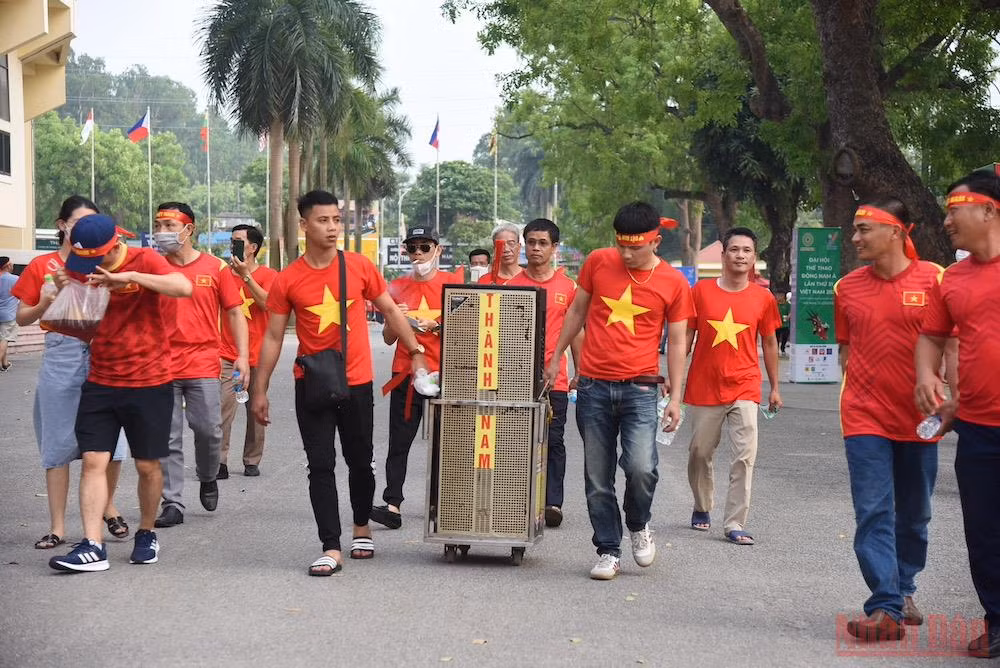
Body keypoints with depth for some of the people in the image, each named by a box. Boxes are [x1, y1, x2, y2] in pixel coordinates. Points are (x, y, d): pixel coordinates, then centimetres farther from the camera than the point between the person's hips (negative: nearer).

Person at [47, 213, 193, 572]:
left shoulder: (144, 260, -10)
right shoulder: (82, 270, 4)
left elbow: (184, 288, -27)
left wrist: (130, 277, -34)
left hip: (148, 383, -4)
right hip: (99, 383, 4)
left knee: (147, 465, 7)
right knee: (93, 461, -5)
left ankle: (146, 534, 26)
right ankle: (92, 546, -5)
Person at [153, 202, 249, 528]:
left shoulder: (215, 267, 4)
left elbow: (234, 314, 6)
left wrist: (242, 355, -4)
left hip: (203, 365, -1)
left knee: (209, 430, -2)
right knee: (168, 439, 2)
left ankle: (208, 478, 28)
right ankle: (172, 504, 10)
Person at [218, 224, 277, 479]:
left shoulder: (268, 275, 2)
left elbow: (267, 302, -17)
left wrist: (246, 275, -18)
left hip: (257, 355, -1)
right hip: (227, 354, 1)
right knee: (223, 408, -11)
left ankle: (252, 462, 16)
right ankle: (220, 463, -10)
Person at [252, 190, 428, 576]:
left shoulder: (360, 267, -2)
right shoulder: (288, 280, -4)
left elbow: (390, 311, 9)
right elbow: (273, 337, 2)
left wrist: (416, 352, 5)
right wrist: (260, 390, 2)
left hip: (356, 382, 1)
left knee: (360, 462, 12)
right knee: (321, 466, -2)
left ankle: (362, 527, 36)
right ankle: (331, 549, 1)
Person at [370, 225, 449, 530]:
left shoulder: (451, 283, 3)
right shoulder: (397, 287, 10)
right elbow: (388, 339, 12)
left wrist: (437, 327, -14)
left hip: (443, 374, -2)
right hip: (405, 374, 2)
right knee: (399, 441, -4)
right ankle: (392, 506, -8)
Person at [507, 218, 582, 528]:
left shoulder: (568, 287, 7)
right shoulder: (512, 285, 5)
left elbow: (575, 331, 13)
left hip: (555, 378, 0)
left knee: (554, 441, -1)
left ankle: (553, 503, 2)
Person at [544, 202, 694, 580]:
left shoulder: (674, 283, 0)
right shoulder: (598, 262, 2)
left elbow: (676, 343, 5)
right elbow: (577, 312, 15)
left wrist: (675, 397, 1)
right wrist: (556, 358, 17)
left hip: (639, 389, -2)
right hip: (593, 386, 2)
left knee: (641, 467, -17)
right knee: (597, 478, 4)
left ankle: (638, 525, 14)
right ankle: (608, 551, 18)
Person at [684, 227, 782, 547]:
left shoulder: (763, 298, 1)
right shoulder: (701, 291, 0)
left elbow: (769, 343, 11)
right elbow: (686, 336, 5)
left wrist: (774, 387, 14)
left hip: (744, 388, -1)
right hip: (703, 387, 1)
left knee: (745, 454, -11)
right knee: (699, 453, 12)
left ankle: (735, 523, -4)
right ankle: (702, 508, 37)